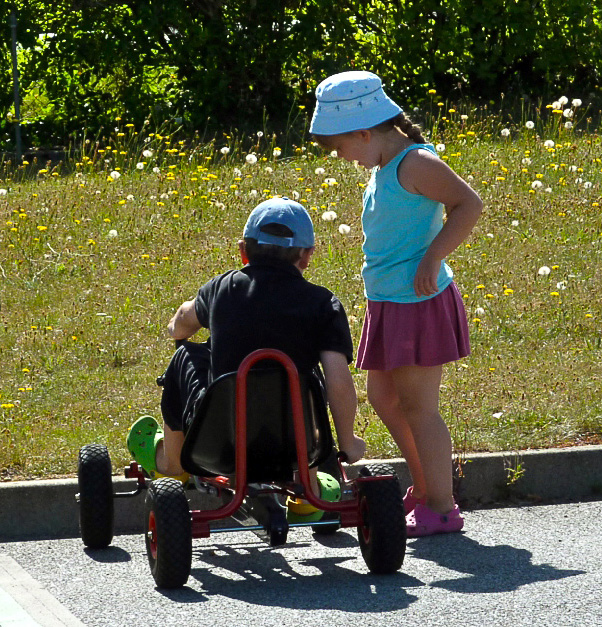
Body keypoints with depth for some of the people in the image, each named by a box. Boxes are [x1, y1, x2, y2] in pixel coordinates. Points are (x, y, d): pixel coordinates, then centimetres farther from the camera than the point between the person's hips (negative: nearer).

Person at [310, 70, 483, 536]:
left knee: (417, 406, -4)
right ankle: (424, 487, 30)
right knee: (383, 397, 17)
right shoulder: (385, 166, 11)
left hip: (418, 302, -10)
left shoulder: (415, 163, -17)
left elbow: (469, 205, -22)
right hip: (389, 302, 10)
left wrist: (432, 258, -24)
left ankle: (440, 507, 6)